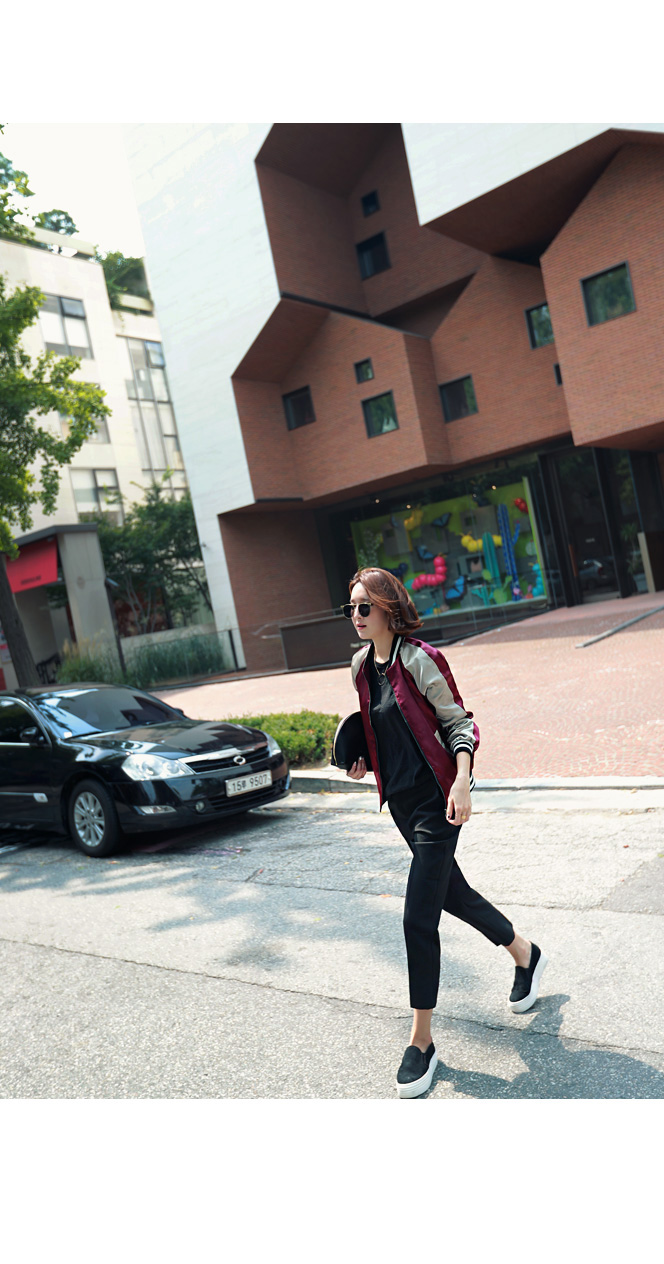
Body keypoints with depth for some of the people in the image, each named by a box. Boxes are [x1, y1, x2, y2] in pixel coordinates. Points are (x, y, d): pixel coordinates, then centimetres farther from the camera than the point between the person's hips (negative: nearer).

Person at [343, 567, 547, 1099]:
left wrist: (461, 782, -24)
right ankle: (525, 952, 48)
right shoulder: (361, 665, 7)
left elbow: (458, 722, -12)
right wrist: (365, 763, 5)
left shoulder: (419, 660, -15)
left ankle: (422, 1041, 11)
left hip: (434, 798, -8)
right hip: (399, 800, 8)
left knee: (419, 918, -7)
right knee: (452, 894, 21)